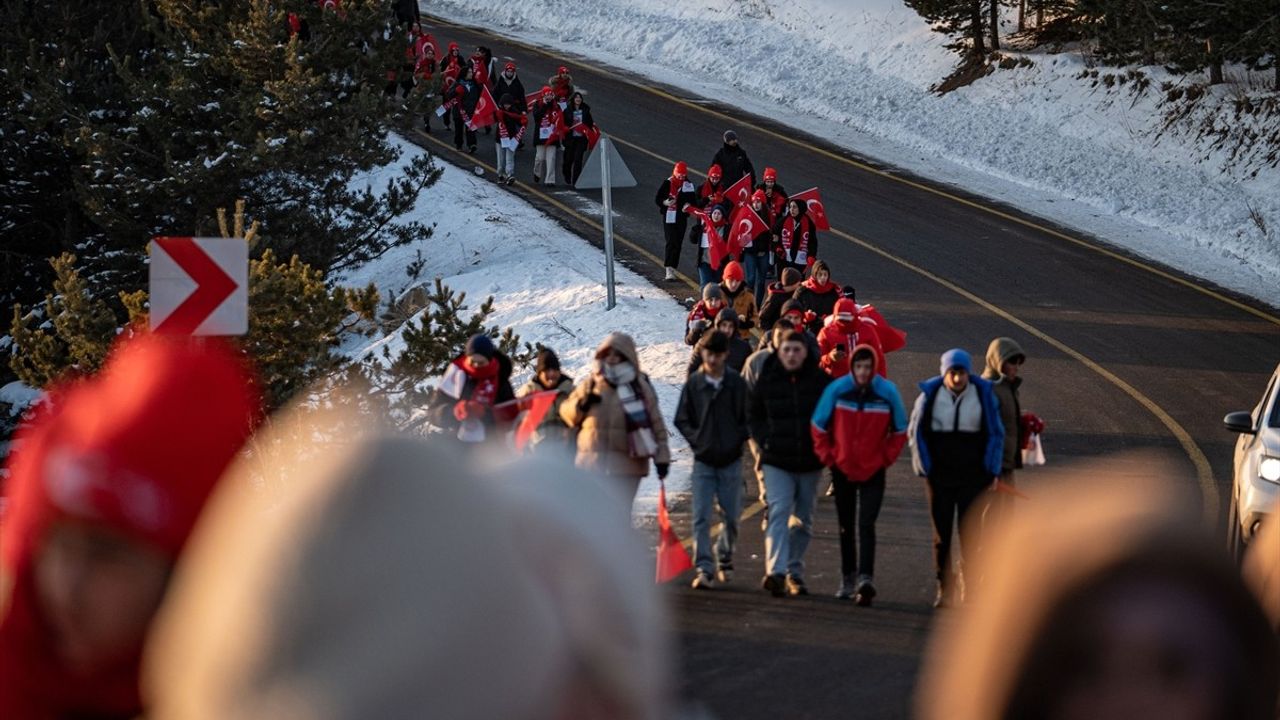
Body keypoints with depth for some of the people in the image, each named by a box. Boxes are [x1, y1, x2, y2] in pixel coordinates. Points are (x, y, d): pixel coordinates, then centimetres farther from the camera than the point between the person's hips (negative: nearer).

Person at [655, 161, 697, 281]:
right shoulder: (667, 184, -5)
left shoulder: (688, 185, 6)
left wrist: (688, 204, -9)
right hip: (669, 217, -4)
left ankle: (672, 269, 17)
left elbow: (692, 199, 13)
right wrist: (665, 202, -24)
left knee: (678, 243, 7)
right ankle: (669, 270, -19)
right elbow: (657, 199, -3)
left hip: (682, 217, 4)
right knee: (671, 242, -14)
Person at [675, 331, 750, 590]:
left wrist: (737, 440, -5)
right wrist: (696, 440, -3)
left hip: (731, 460, 1)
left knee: (731, 516, 8)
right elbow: (681, 420, 6)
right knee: (701, 517, -10)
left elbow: (748, 418, 5)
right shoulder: (693, 384, -1)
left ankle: (724, 560, 30)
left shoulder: (737, 383, -1)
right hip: (703, 460, -1)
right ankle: (703, 568, -12)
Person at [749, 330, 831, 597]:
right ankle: (776, 571, -28)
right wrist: (764, 440, 1)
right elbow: (753, 415, 13)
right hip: (777, 461, -1)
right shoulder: (767, 380, 0)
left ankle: (795, 572, 23)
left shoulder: (819, 380, -3)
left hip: (809, 462, 1)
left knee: (803, 520, 10)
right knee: (779, 509, -17)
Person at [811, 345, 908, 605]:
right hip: (842, 469, 2)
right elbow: (819, 426, 1)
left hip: (873, 470, -2)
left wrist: (887, 457, -2)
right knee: (846, 526, 12)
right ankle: (847, 580, 22)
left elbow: (900, 430, 4)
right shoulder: (837, 389, -9)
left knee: (867, 525, -13)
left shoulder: (888, 392, -9)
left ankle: (866, 579, -21)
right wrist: (827, 456, -2)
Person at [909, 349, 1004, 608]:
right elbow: (916, 431, 6)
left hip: (973, 477, -1)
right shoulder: (929, 395, -1)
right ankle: (945, 589, 11)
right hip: (939, 477, 1)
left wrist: (991, 470, 0)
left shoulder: (984, 395, 0)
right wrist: (924, 468, -1)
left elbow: (995, 434, 7)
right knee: (941, 533, 4)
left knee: (970, 534, -3)